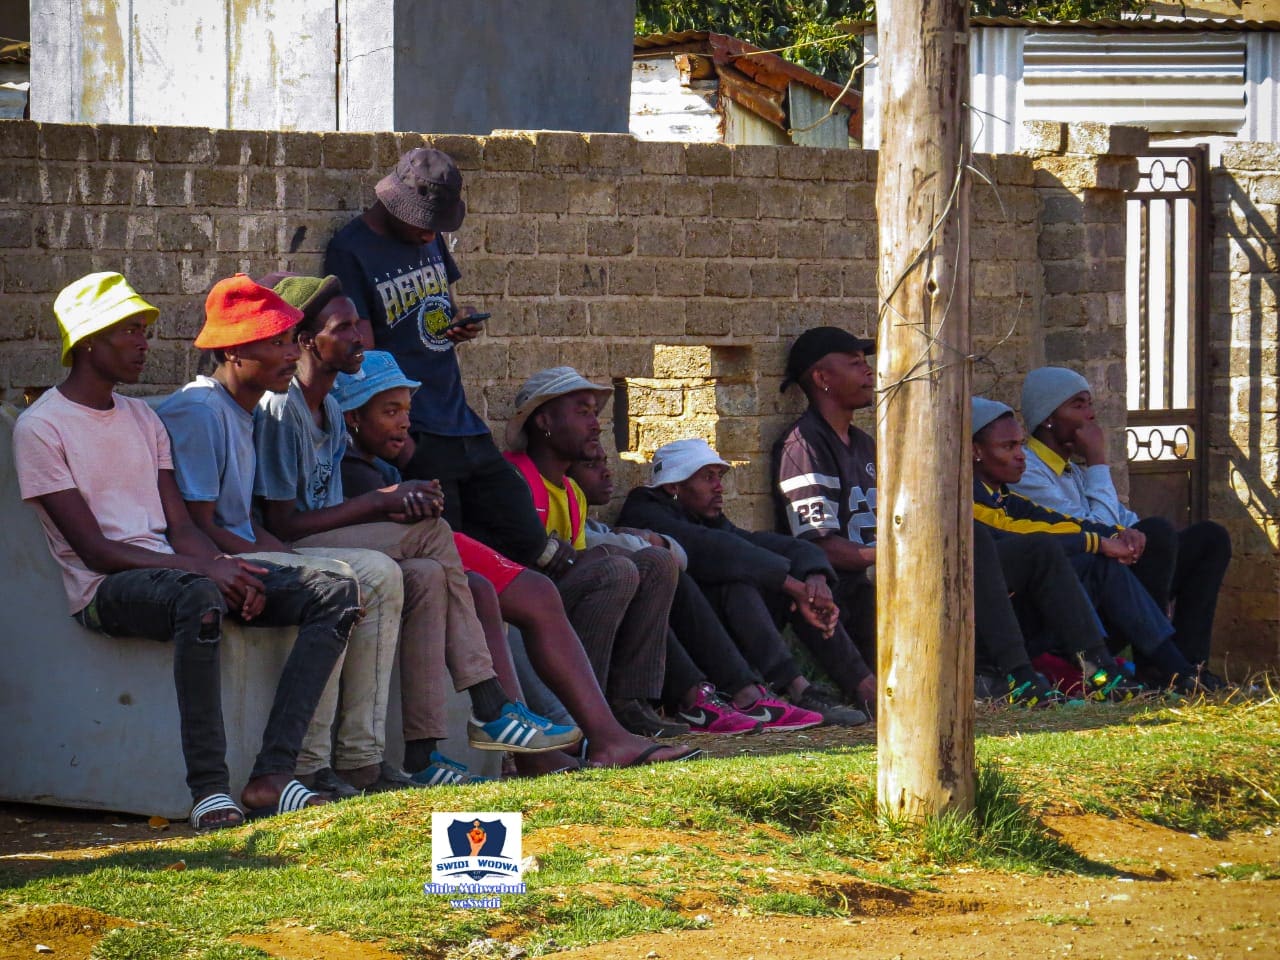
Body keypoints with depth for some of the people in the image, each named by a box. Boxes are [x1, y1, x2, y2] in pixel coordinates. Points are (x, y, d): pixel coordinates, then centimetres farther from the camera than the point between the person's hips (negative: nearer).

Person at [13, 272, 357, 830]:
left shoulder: (144, 419, 21)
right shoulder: (41, 428, -4)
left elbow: (179, 527, 13)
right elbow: (95, 550, -12)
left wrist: (228, 570, -9)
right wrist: (201, 567, -21)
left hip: (171, 569, 8)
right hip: (104, 590, -8)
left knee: (336, 593, -11)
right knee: (199, 598, -41)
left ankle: (271, 776, -23)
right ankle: (208, 786, -36)